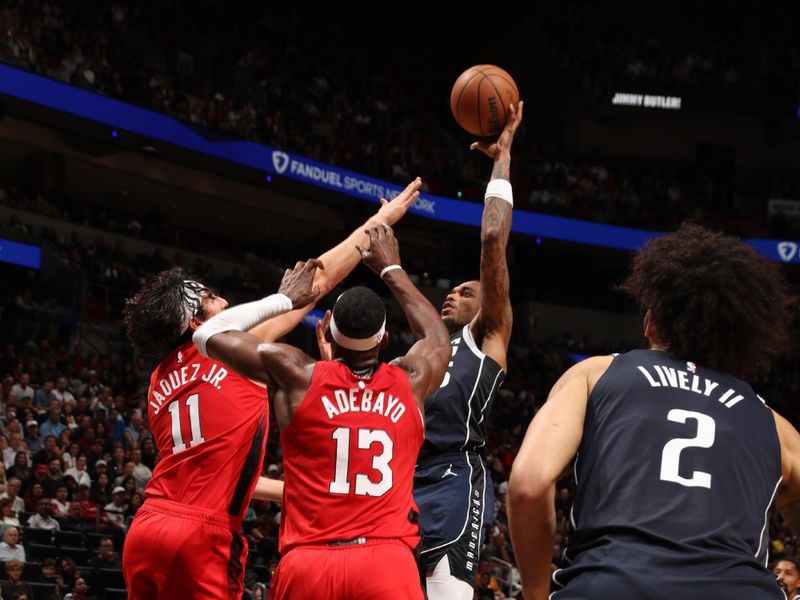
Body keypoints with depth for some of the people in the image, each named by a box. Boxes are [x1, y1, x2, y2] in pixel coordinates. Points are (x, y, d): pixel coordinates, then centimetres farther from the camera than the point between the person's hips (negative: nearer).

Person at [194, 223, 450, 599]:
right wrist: (391, 269, 42)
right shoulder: (410, 381, 9)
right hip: (386, 563, 0)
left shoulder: (299, 375, 4)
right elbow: (438, 338, 33)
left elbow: (210, 335, 16)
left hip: (307, 563, 1)